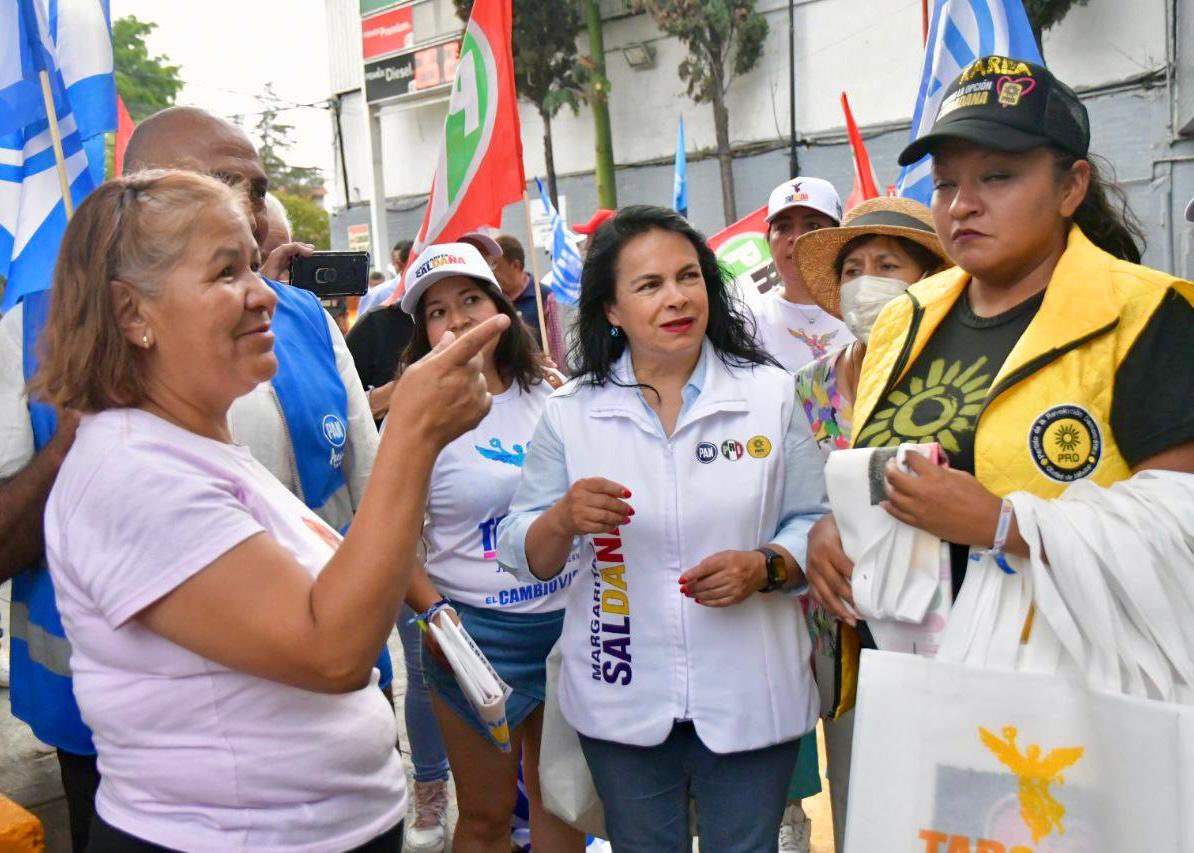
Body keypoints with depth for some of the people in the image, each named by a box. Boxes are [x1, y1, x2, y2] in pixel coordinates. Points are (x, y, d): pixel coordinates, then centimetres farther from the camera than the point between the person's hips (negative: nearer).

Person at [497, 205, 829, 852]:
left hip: (750, 695, 0)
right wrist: (564, 519, -24)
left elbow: (814, 524, 0)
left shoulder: (770, 394, -2)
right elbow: (522, 556, -3)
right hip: (622, 697, 1)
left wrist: (764, 567, -19)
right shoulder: (571, 412, -3)